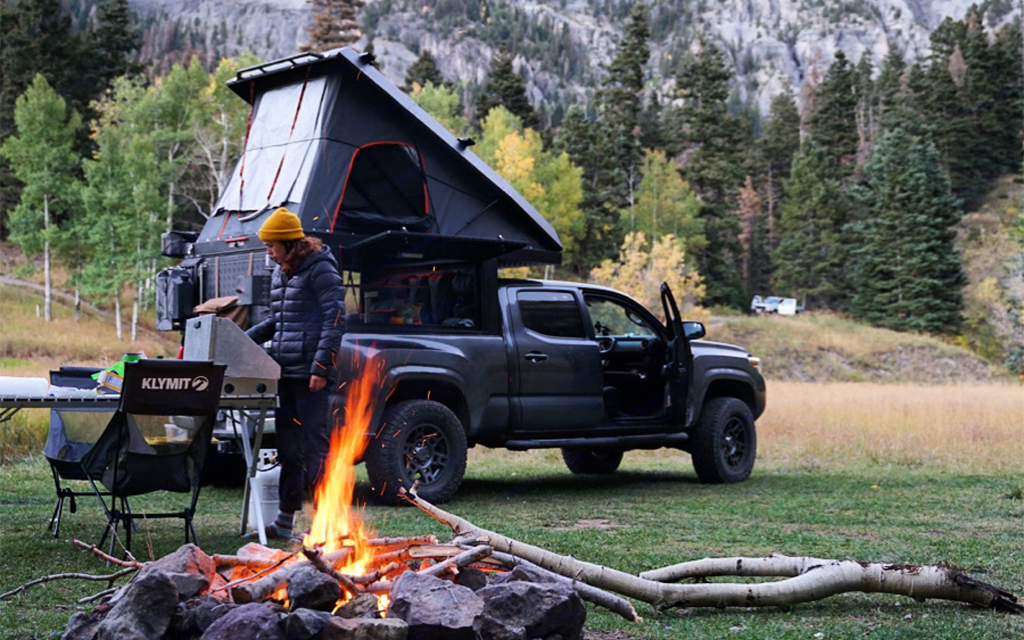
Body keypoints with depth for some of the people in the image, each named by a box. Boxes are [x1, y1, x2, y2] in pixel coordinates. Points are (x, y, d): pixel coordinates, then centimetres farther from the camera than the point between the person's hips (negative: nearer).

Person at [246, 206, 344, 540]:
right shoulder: (280, 273, 18)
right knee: (287, 446, 12)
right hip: (286, 372, 9)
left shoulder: (320, 270, -8)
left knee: (315, 443, -5)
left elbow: (334, 319, -14)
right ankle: (284, 521, 19)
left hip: (309, 373, -9)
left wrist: (321, 367, -19)